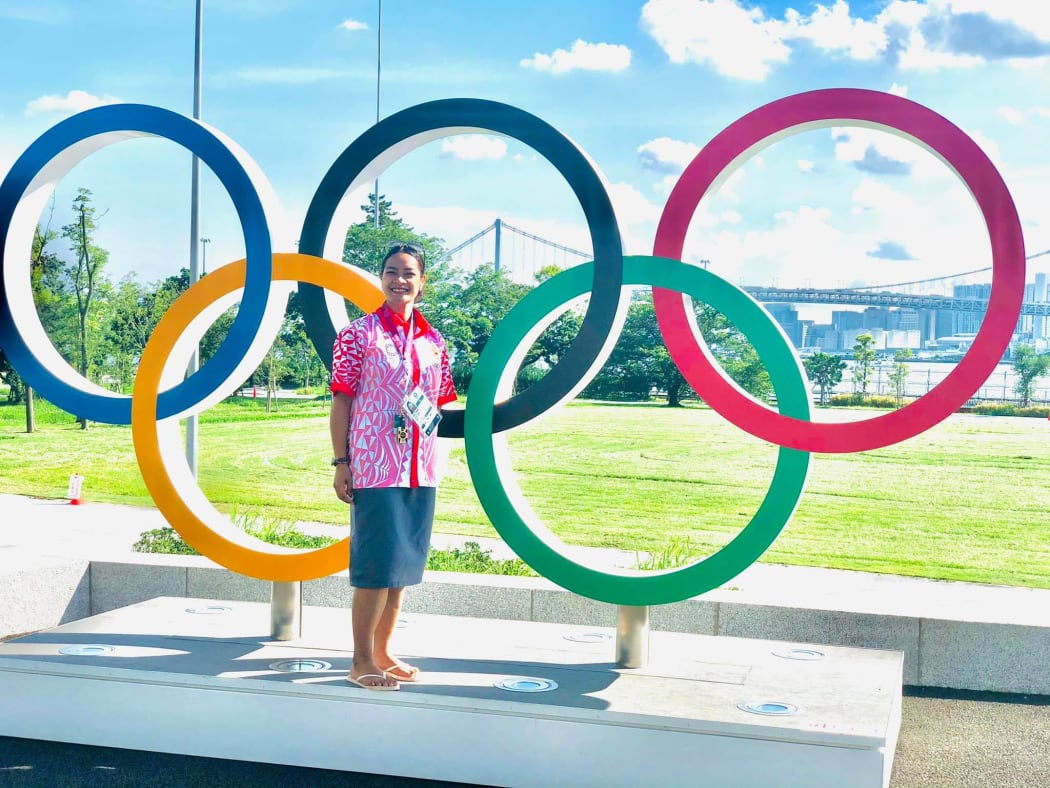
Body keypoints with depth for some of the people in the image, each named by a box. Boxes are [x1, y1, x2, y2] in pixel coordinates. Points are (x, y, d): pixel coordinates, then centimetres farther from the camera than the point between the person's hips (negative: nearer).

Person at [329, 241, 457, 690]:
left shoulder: (432, 341, 11)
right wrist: (340, 463, -10)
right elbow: (341, 400, -5)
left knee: (404, 563, 11)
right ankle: (362, 662, 7)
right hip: (375, 467, -6)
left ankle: (383, 653, 23)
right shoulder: (359, 334, -4)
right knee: (377, 564, -4)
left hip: (420, 469, 6)